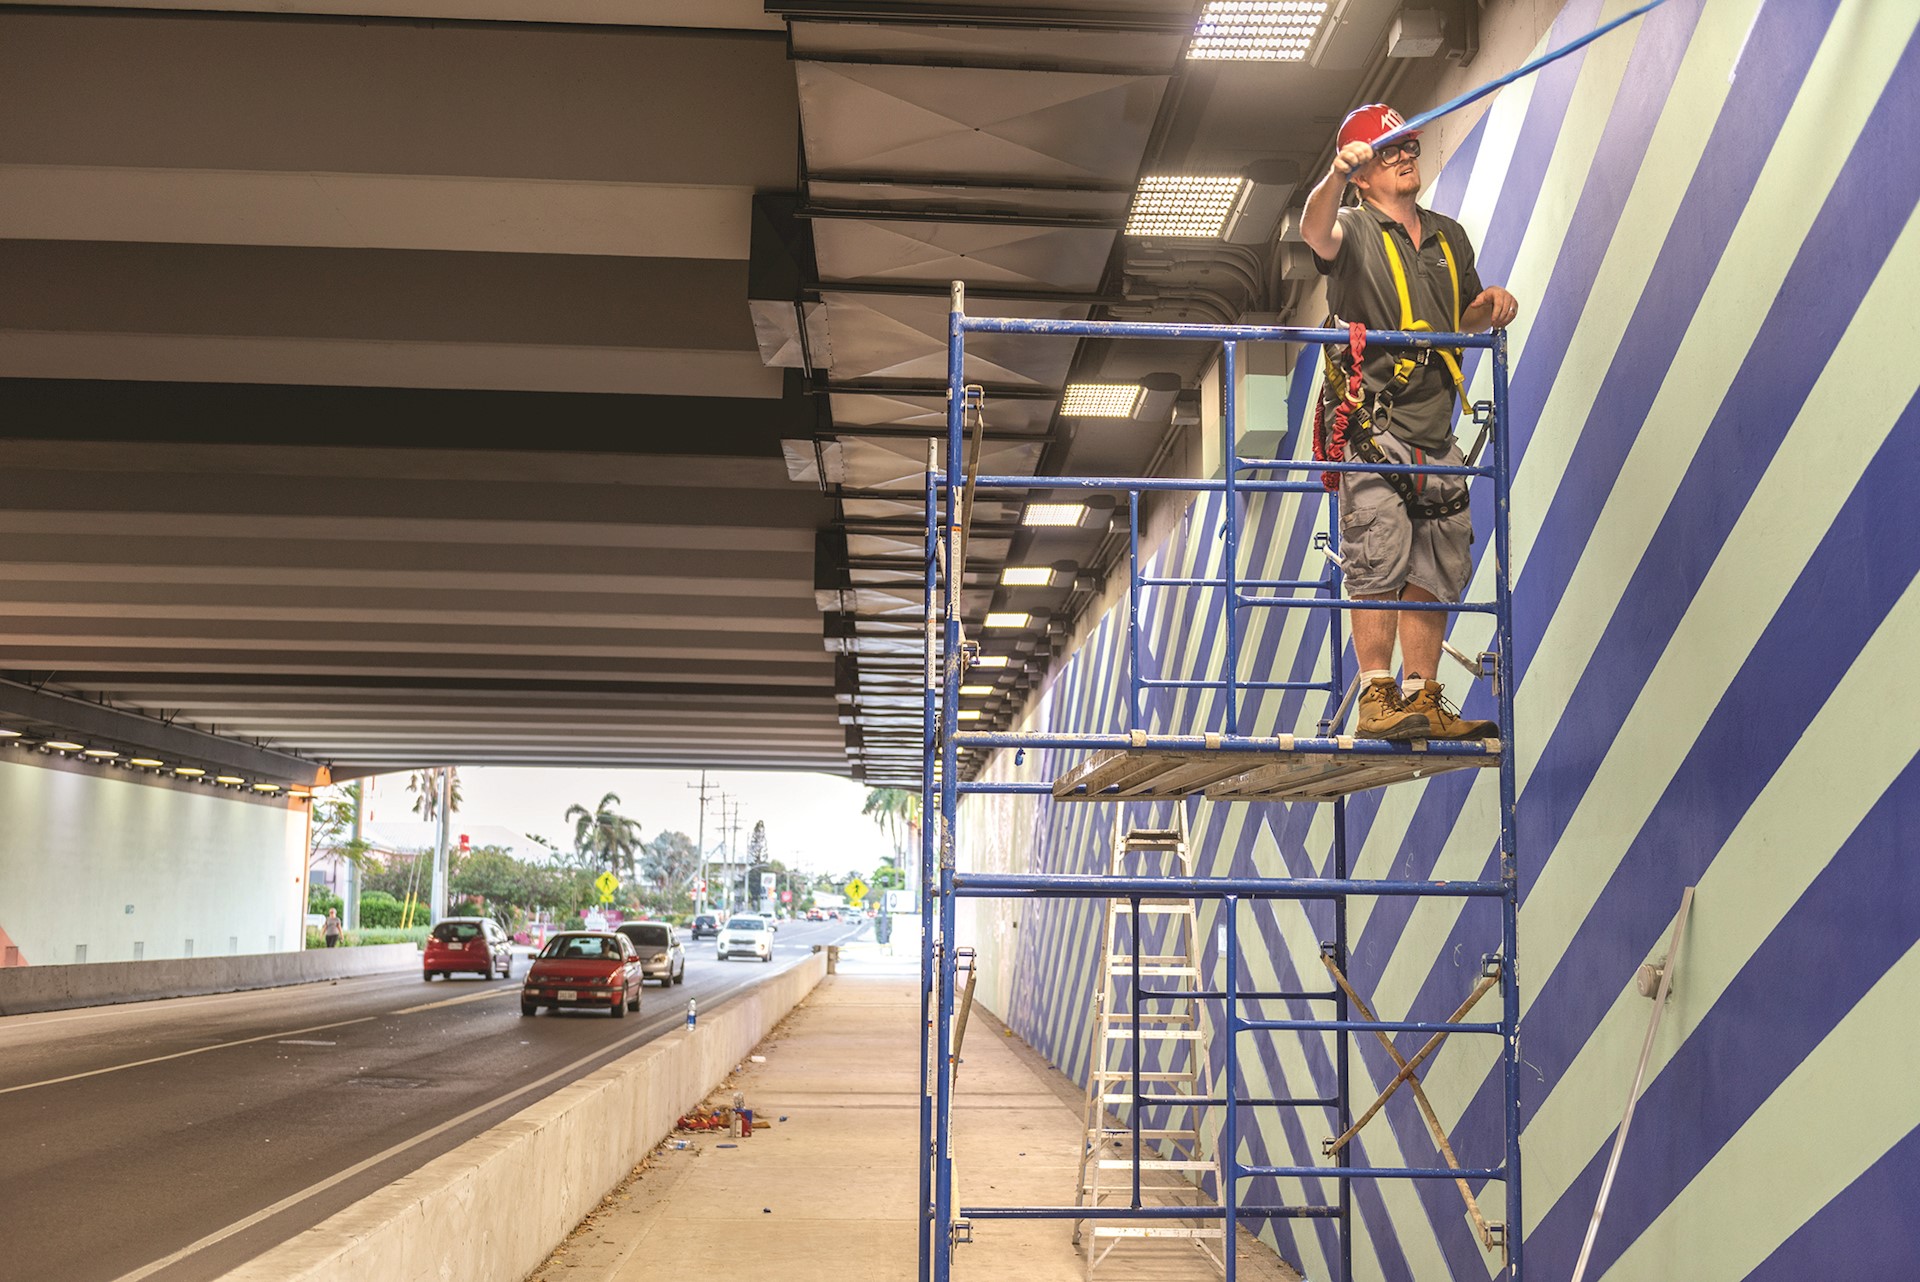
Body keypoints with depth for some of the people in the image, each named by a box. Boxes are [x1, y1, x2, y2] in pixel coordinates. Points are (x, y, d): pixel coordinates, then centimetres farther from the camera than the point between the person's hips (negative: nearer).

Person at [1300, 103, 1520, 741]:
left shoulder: (1448, 235, 19)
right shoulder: (1354, 229, 0)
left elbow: (1464, 319, 28)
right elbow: (1316, 232, -24)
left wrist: (1491, 304, 4)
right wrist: (1335, 176, -44)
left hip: (1434, 431, 6)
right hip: (1371, 426, -6)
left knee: (1434, 571, 6)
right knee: (1379, 563, -13)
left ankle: (1424, 700, 12)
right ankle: (1377, 697, -10)